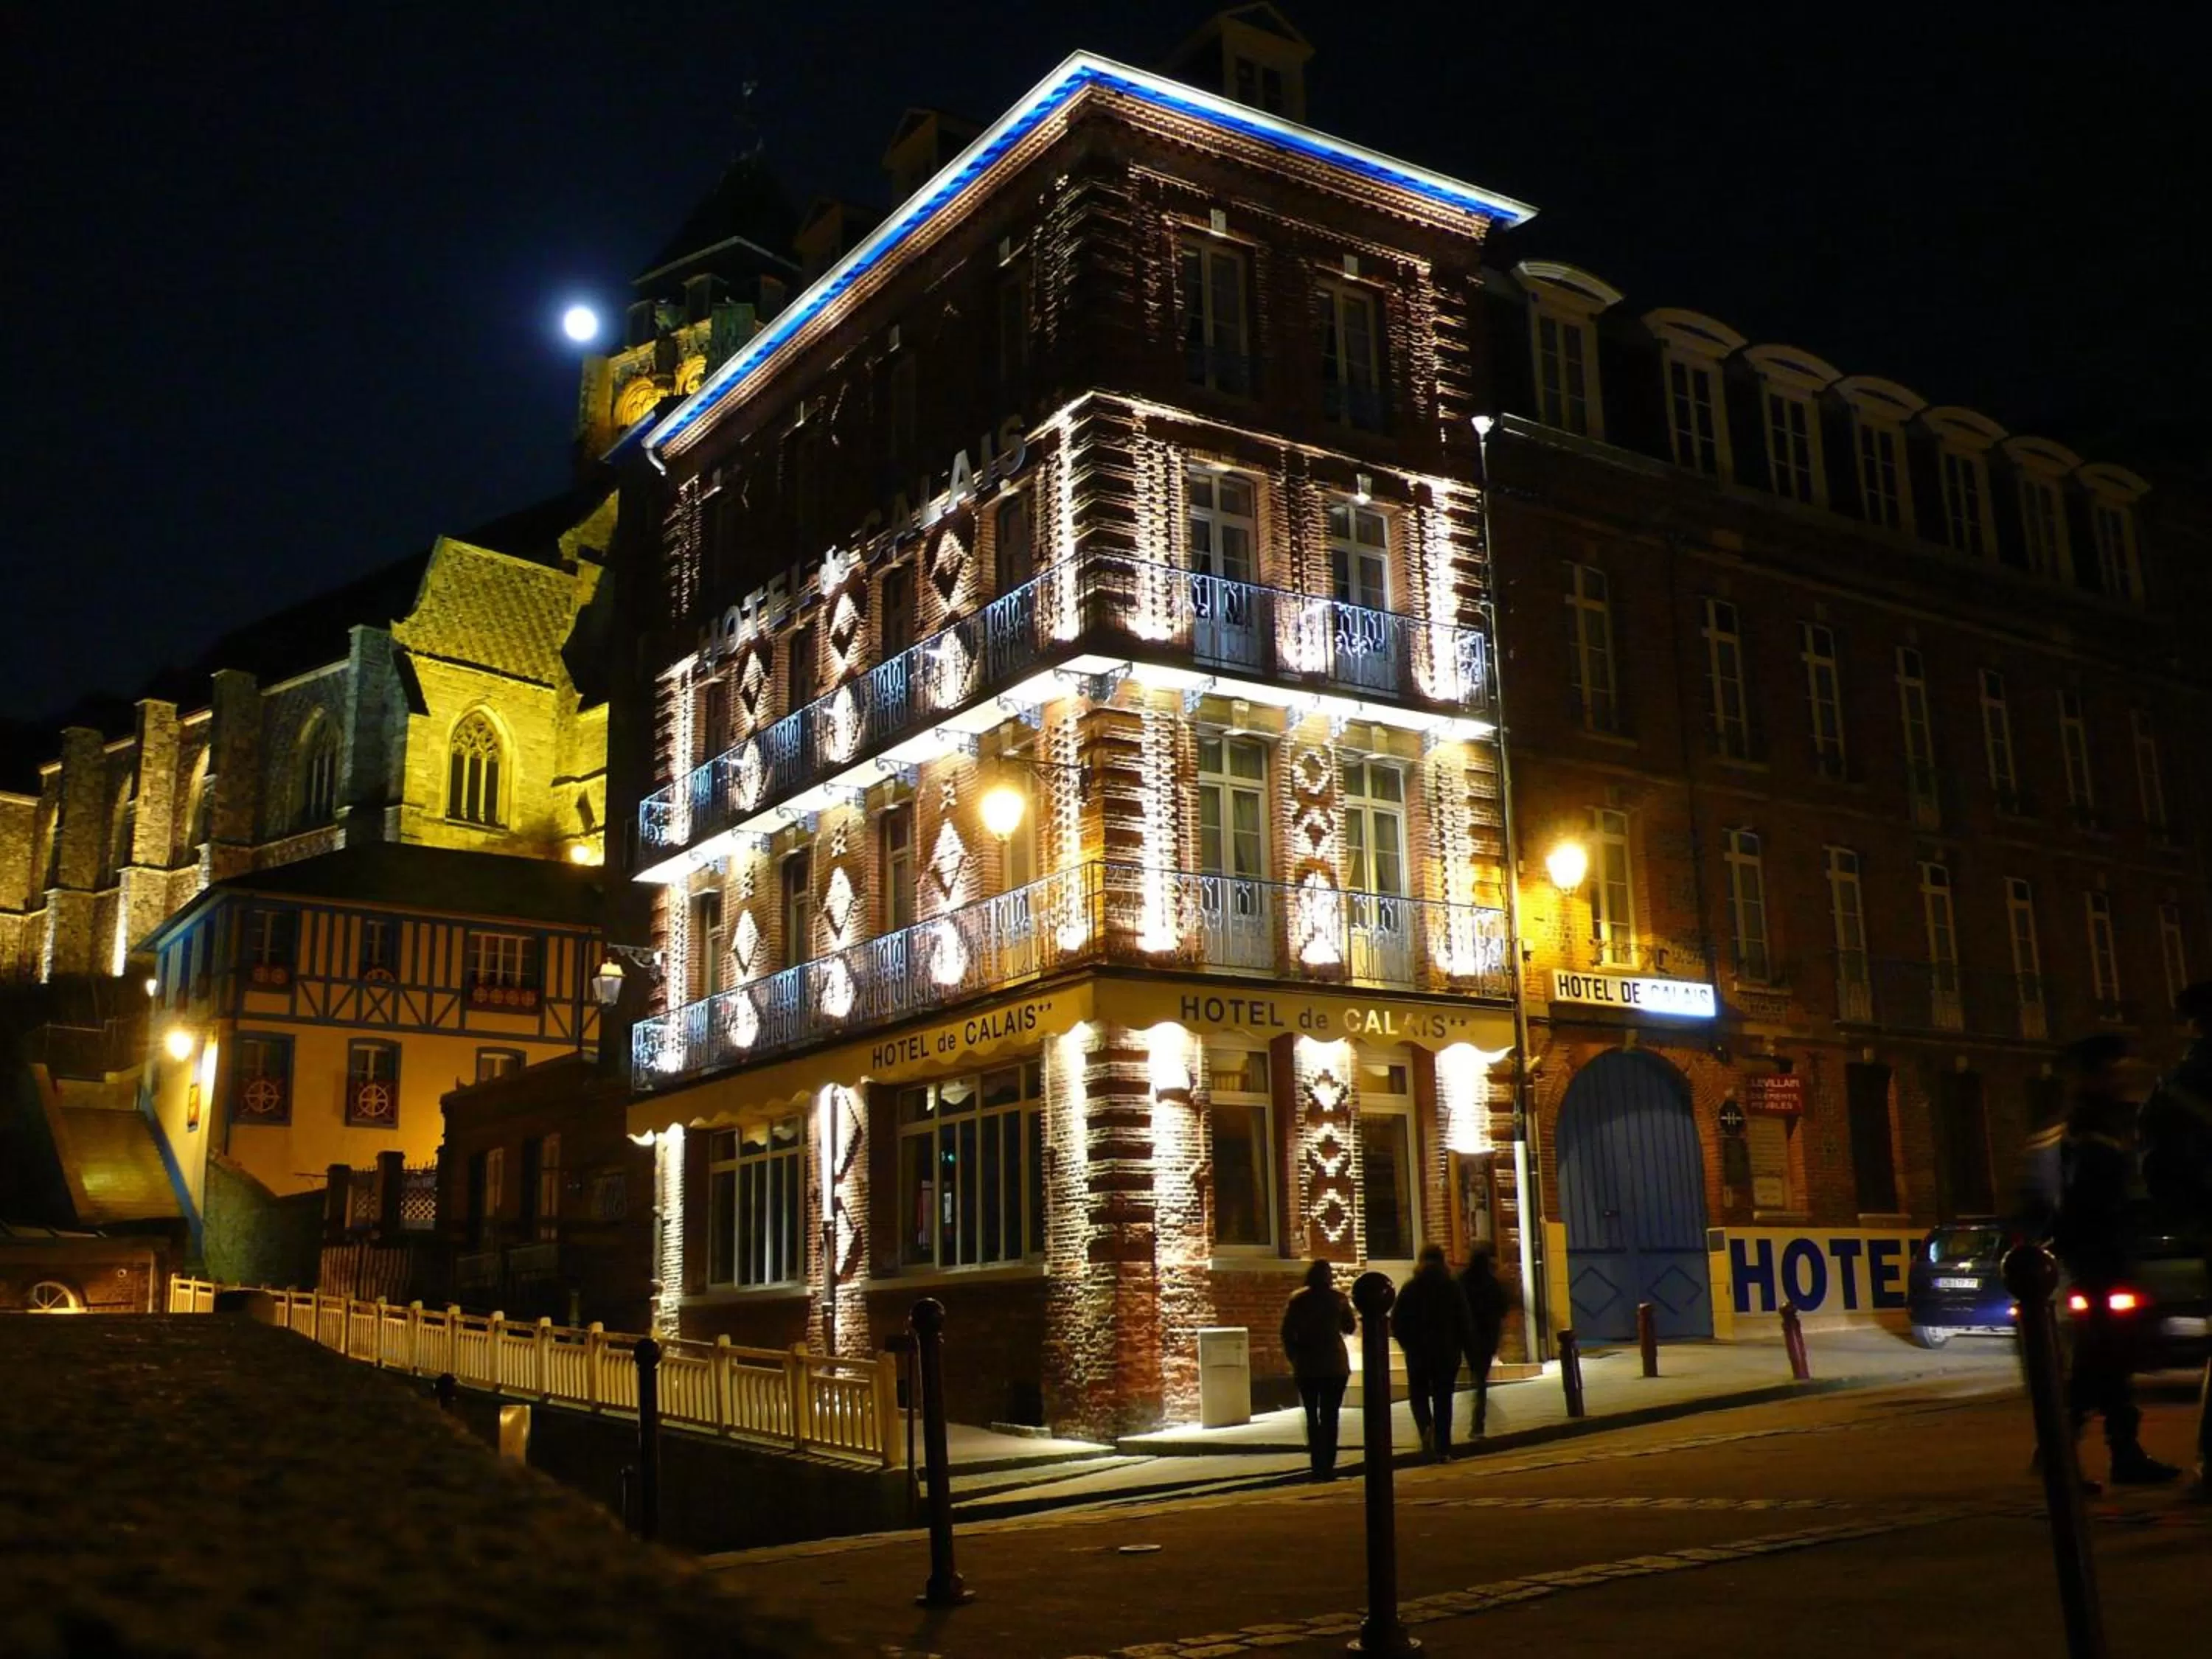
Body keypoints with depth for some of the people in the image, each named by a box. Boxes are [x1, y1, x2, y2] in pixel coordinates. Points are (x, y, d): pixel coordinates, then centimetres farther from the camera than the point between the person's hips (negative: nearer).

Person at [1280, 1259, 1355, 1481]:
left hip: (1306, 1366, 1)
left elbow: (1287, 1332, -3)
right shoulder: (1338, 1298, -3)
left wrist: (1294, 1358, 7)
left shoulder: (1297, 1299, -1)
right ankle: (1328, 1466, -3)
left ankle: (1318, 1465, 6)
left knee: (1312, 1416, 11)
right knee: (1330, 1416, 4)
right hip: (1334, 1365, -1)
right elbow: (1349, 1328, 8)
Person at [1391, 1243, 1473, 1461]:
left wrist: (1408, 1344, 11)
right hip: (1448, 1352, 1)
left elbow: (1396, 1322, -3)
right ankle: (1442, 1447, 4)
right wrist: (1463, 1345, 8)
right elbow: (1465, 1321, -3)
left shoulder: (1409, 1288, -2)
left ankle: (1426, 1427, -14)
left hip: (1417, 1353, -1)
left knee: (1419, 1394, 14)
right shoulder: (1453, 1287, -1)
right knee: (1443, 1398, 8)